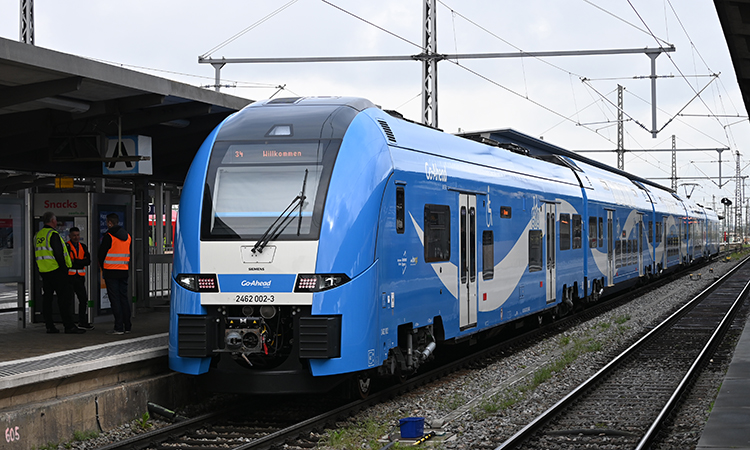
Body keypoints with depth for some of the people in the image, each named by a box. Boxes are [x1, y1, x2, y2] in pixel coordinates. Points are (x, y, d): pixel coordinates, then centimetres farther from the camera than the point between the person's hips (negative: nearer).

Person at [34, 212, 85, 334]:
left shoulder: (38, 235, 13)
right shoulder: (53, 234, -13)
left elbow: (36, 255, 18)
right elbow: (58, 254, -18)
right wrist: (64, 268, -11)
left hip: (44, 272, 8)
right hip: (56, 271, -8)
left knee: (47, 298, 9)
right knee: (64, 298, -6)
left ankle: (50, 326, 10)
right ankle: (69, 326, -9)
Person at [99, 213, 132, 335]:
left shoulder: (108, 236, -11)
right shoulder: (127, 236, 10)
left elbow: (101, 254, -6)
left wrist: (103, 268, 10)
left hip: (111, 272, -6)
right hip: (124, 271, 6)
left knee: (115, 299, -5)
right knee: (124, 298, 11)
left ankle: (119, 327, -8)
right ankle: (127, 326, 12)